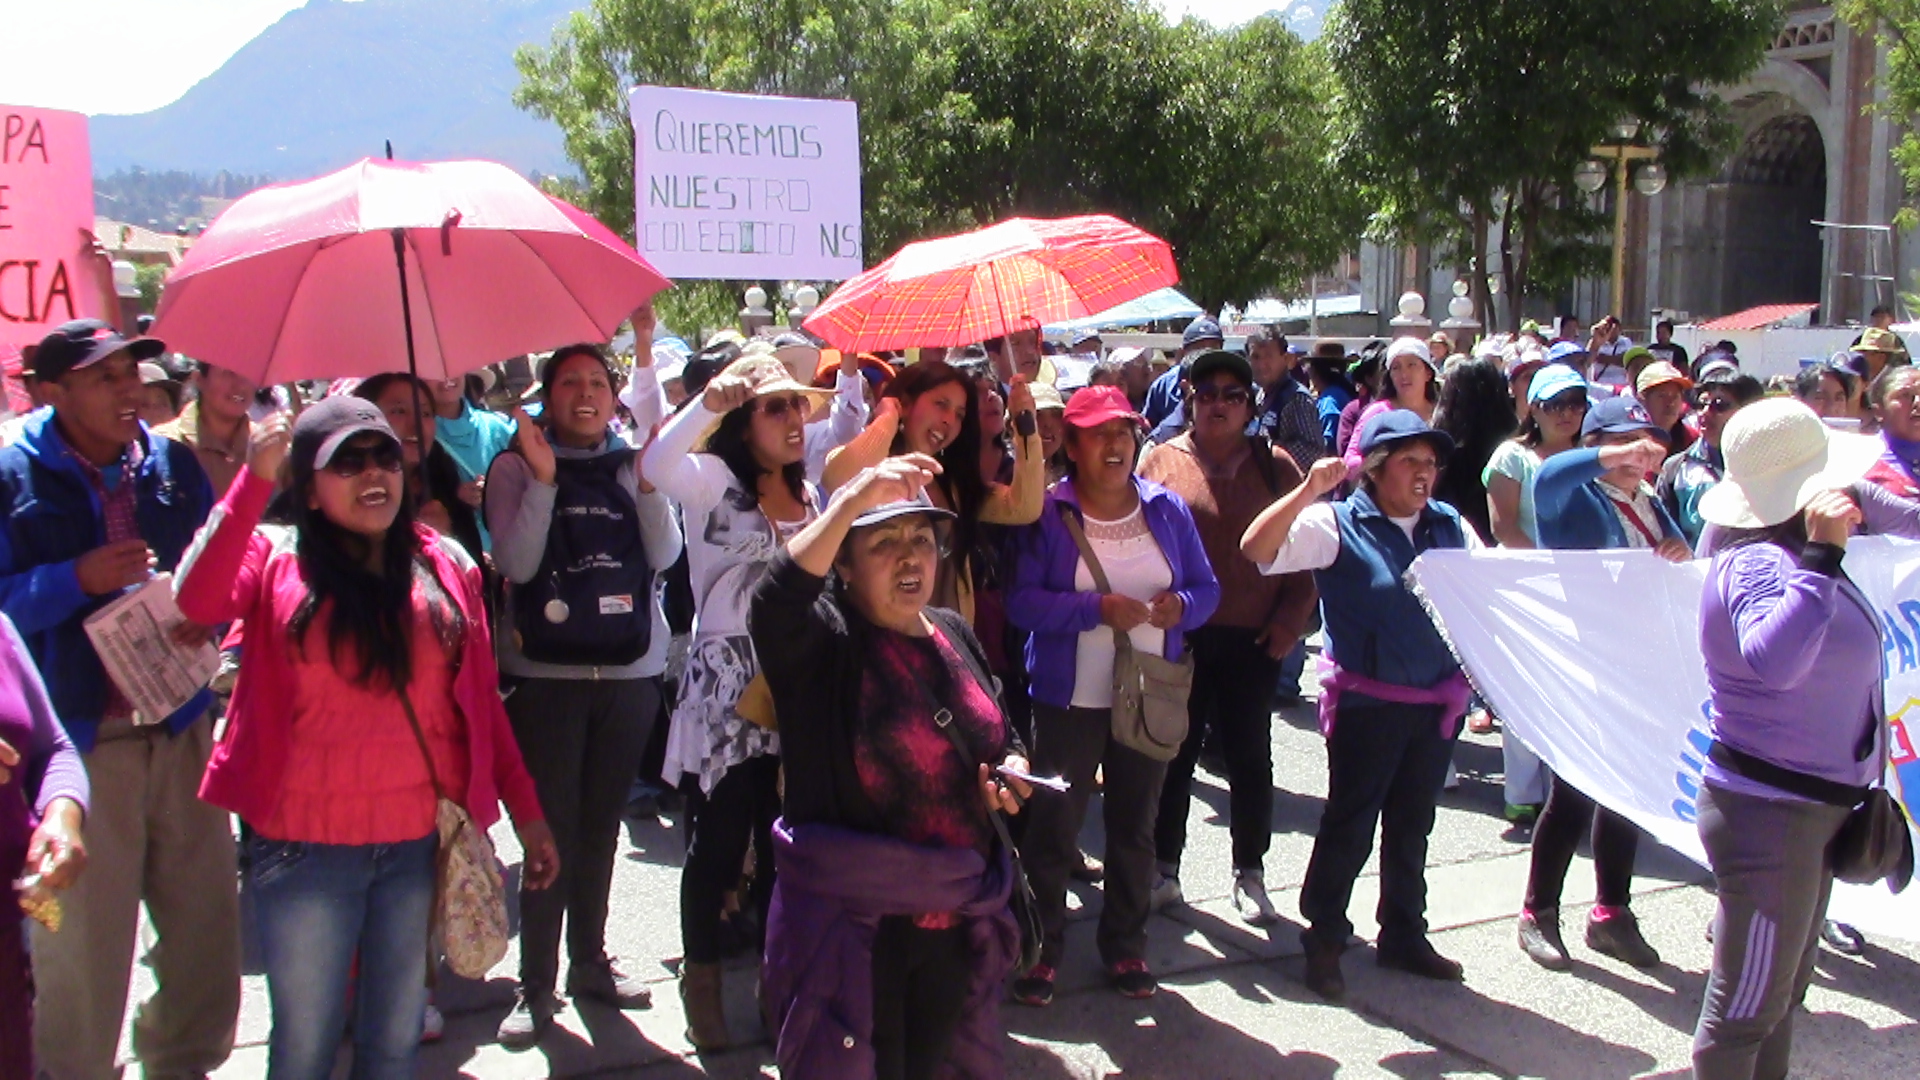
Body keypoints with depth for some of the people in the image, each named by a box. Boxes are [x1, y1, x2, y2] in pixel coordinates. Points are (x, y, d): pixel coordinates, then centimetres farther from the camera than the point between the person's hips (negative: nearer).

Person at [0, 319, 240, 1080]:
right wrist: (79, 579, -20)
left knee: (206, 919, 10)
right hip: (79, 742, -4)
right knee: (81, 941, 4)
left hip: (179, 728, 4)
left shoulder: (175, 466, 8)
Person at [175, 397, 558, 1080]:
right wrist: (256, 479, -22)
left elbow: (480, 698, 9)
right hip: (307, 844, -2)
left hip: (420, 842, 2)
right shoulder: (276, 556, 0)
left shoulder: (445, 565, 6)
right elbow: (197, 601, -21)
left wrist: (525, 810, 7)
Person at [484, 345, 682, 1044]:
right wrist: (542, 480, -18)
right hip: (546, 672, -3)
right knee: (551, 828, -2)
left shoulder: (632, 467, 8)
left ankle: (590, 961, 26)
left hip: (630, 671, 3)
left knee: (600, 826, 13)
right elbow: (516, 562, -11)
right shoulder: (516, 467, 1)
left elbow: (664, 555, -3)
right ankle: (536, 985, 5)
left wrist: (648, 479, -13)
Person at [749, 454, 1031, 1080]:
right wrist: (852, 501, -41)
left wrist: (1011, 770, -1)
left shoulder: (954, 635, 8)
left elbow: (1000, 736, 22)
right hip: (851, 922, -6)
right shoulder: (824, 643, -11)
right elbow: (774, 606, -35)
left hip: (958, 919, 6)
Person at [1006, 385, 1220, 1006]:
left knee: (1135, 826, 14)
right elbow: (1021, 601, -15)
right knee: (1054, 828, 1)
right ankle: (1041, 951, 15)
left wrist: (1182, 604, -14)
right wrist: (1096, 609, -24)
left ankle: (1126, 948, 28)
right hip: (1069, 699, -4)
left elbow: (1207, 587, 8)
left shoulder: (1166, 509, 5)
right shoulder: (1047, 512, -8)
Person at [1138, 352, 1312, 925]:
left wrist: (1291, 617, -3)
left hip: (1252, 639, 1)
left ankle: (1250, 875, 21)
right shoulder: (1161, 460, 3)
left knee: (1249, 755, 9)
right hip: (1178, 636, 0)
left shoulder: (1275, 465, 5)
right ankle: (1164, 870, 21)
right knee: (1174, 753, 9)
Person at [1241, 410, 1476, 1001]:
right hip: (1367, 702, -5)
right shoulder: (1339, 525, -10)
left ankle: (1404, 935, 31)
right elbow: (1257, 547, -21)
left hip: (1438, 703, 6)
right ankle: (1324, 941, 18)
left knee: (1412, 825, 17)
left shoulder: (1451, 526, 7)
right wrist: (1308, 491, -31)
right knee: (1349, 825, 4)